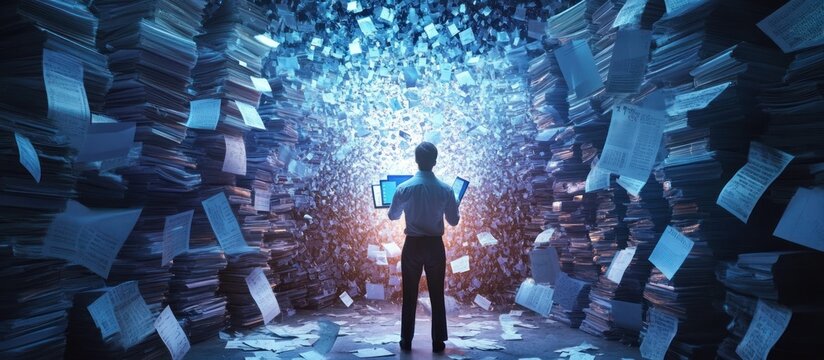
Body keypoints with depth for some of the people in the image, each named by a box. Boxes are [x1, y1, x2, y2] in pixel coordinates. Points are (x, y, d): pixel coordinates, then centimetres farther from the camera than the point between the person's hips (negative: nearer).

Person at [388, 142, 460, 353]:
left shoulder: (404, 188, -9)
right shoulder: (445, 189, -8)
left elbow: (392, 216, 6)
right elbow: (454, 221, 0)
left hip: (412, 245, 0)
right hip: (435, 245, 0)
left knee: (409, 296, 11)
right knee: (437, 296, 11)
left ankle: (406, 341, 19)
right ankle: (438, 342, 17)